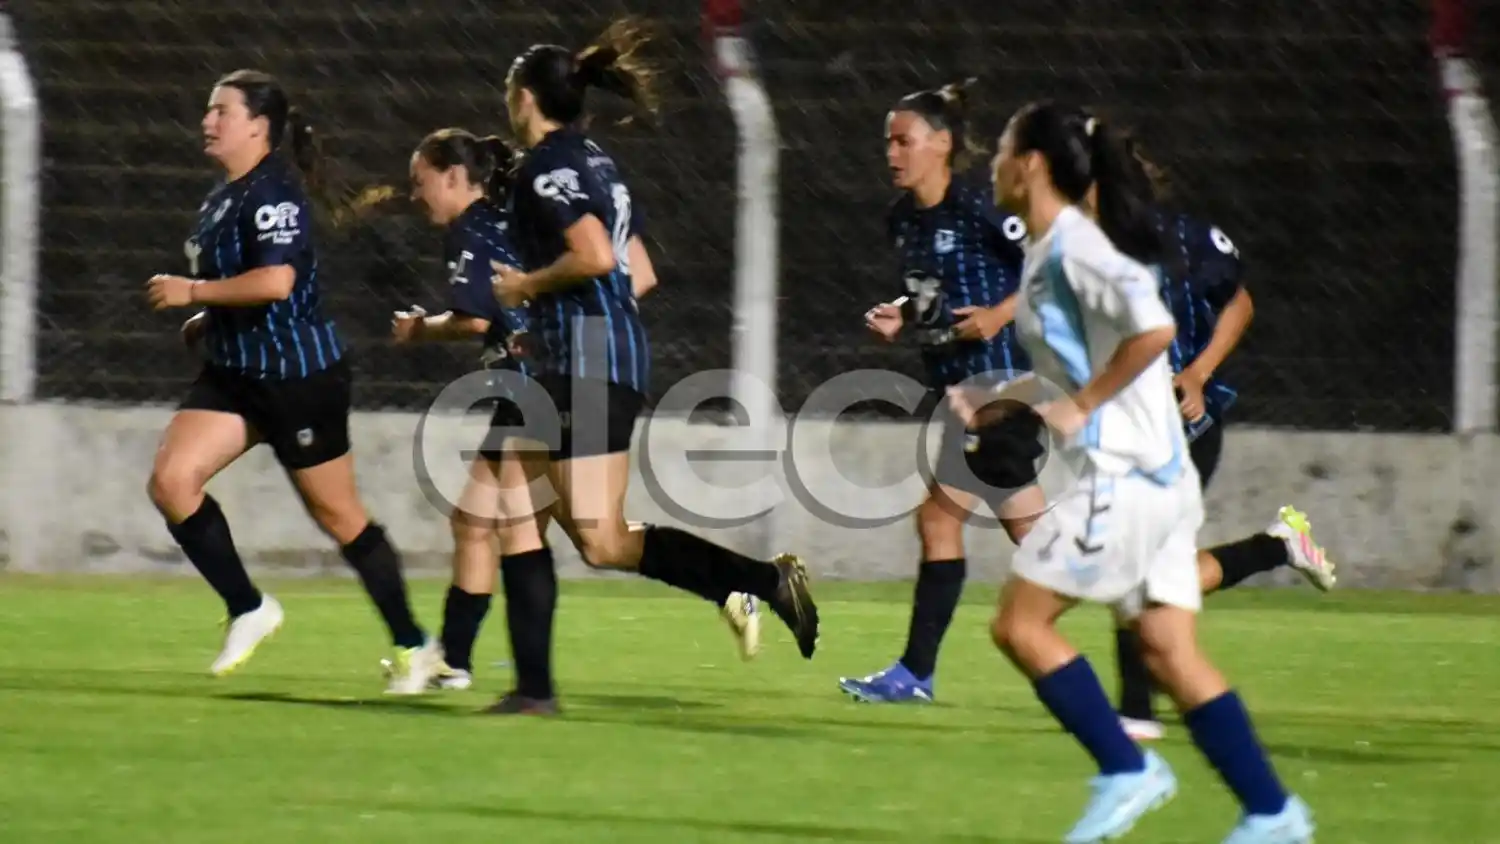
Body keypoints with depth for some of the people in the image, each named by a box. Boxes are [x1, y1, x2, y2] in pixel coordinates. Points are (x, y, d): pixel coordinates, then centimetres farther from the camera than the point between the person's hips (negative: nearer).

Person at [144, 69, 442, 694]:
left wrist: (192, 291, -22)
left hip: (299, 378, -9)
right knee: (170, 480, -10)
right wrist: (207, 320, 11)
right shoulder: (224, 198, 12)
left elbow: (276, 281, -31)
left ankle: (413, 647, 17)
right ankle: (248, 611, 2)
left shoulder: (274, 194, -18)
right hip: (234, 376, 9)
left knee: (337, 514, 2)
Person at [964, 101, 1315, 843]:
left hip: (1122, 474, -9)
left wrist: (1082, 405, -18)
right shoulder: (1050, 252, 16)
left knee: (1019, 623, -4)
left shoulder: (1072, 246, -13)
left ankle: (1126, 770, -2)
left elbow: (1154, 328, -26)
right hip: (1155, 477, 9)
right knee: (1170, 653, 6)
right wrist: (994, 408, 18)